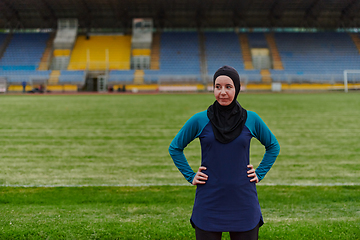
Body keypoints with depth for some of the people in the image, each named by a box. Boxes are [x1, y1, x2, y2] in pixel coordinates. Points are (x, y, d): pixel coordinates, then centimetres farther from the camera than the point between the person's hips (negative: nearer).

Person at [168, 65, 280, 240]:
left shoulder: (251, 119, 0)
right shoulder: (200, 120, -2)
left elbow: (273, 146, 16)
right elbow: (175, 148, 11)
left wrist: (259, 174, 6)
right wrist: (190, 176, 2)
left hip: (243, 204, 1)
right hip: (209, 204, -1)